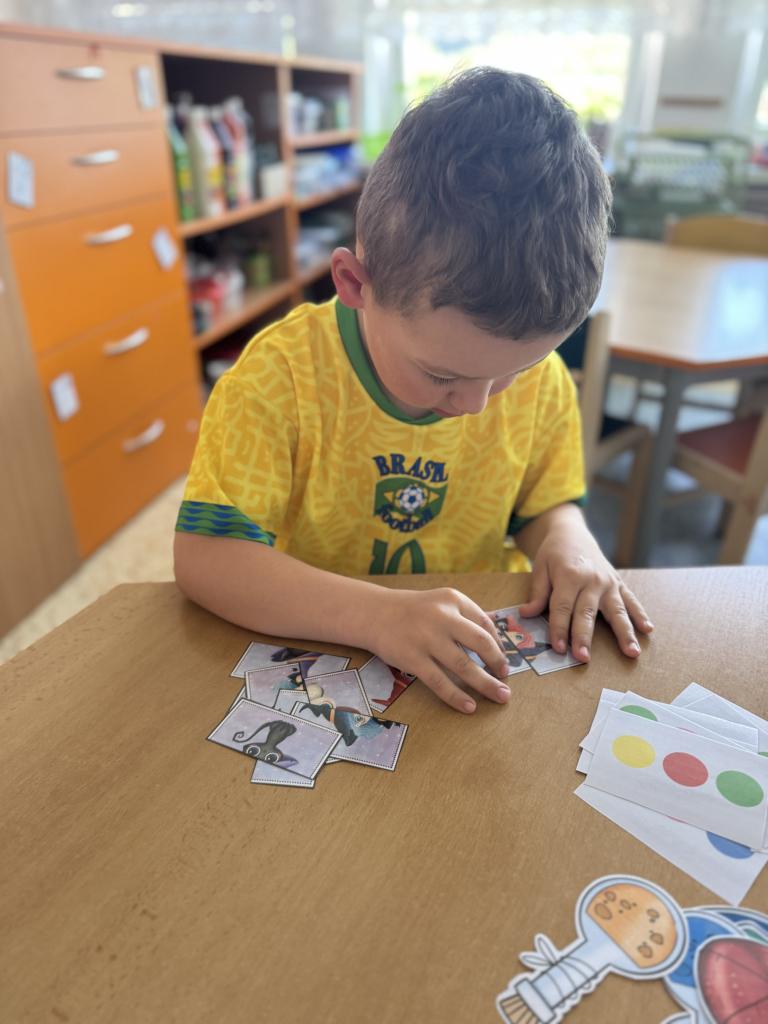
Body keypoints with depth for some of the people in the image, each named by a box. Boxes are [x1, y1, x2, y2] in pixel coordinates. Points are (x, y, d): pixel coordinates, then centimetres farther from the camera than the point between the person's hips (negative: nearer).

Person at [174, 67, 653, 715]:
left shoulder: (540, 378, -7)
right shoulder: (282, 376, -19)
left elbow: (545, 502, 8)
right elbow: (204, 557, -22)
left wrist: (567, 536, -15)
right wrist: (376, 615, -33)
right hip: (317, 651, -2)